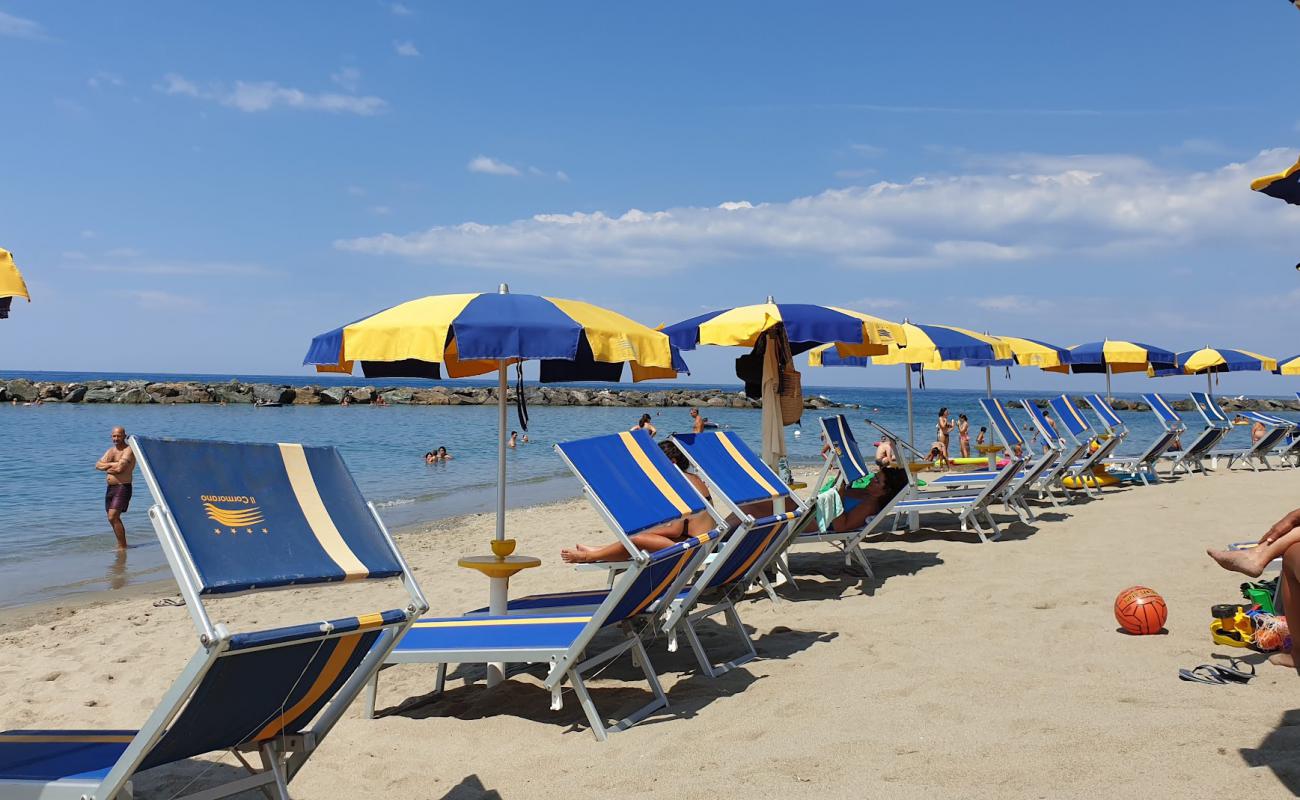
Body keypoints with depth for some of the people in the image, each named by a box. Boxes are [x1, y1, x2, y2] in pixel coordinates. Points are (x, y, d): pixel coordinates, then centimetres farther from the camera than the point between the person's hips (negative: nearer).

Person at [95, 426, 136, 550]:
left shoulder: (128, 450, -9)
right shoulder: (110, 451, 17)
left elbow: (120, 468, -22)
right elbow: (98, 465, 6)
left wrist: (107, 468, -3)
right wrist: (112, 464, -11)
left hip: (123, 487, -9)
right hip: (110, 488, 9)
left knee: (113, 517, -18)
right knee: (113, 518, 14)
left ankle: (123, 547, -13)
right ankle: (121, 544, 24)